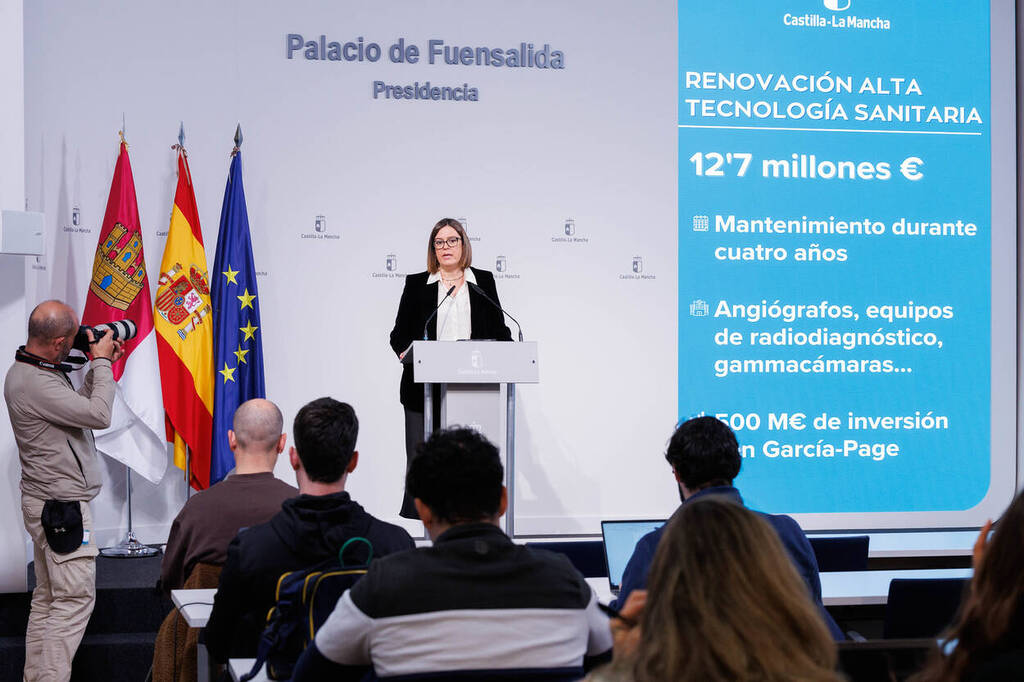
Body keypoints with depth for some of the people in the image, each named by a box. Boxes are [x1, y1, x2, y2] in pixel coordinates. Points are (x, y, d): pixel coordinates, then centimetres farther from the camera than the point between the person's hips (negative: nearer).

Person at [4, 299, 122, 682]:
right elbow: (99, 415, -22)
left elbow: (77, 406, 19)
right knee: (76, 597, -9)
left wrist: (99, 366, 11)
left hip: (48, 503, 11)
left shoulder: (31, 372, 11)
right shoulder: (34, 383, -22)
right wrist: (102, 363, -10)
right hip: (61, 504, -11)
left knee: (47, 597, 15)